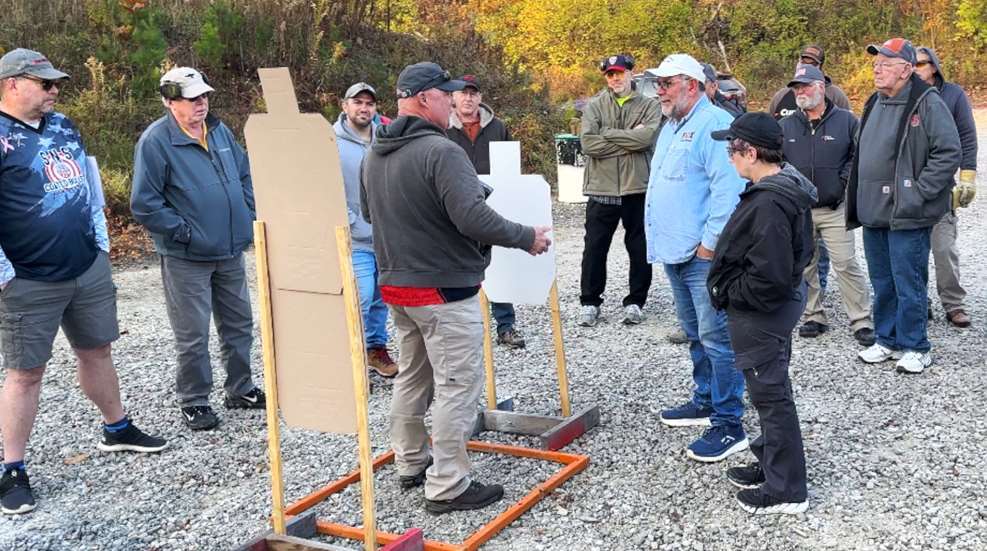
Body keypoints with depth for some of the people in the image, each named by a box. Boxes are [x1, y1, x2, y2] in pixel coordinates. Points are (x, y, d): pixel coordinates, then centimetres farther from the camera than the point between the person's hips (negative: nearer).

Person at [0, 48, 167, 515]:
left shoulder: (63, 126, 9)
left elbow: (88, 181, 21)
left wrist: (100, 241, 17)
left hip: (89, 269, 7)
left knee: (96, 351, 18)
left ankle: (117, 430, 36)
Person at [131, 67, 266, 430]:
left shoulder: (219, 131, 8)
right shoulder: (155, 141, -13)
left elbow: (245, 176, 21)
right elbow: (144, 205, -14)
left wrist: (249, 218, 10)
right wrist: (185, 232, -16)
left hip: (231, 251, 7)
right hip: (186, 259, -6)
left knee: (238, 324, 16)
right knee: (193, 336, 3)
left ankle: (240, 390, 32)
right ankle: (194, 403, 19)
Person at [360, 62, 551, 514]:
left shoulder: (373, 155, 7)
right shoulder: (440, 151, -20)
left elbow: (368, 212, 21)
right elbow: (472, 218, -27)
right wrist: (526, 238, -14)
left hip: (395, 284, 9)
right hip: (444, 288, -9)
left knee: (412, 375, 21)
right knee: (457, 383, -1)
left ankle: (410, 462, 33)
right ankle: (447, 487, 3)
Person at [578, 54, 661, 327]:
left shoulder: (648, 106, 4)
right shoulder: (594, 106, 5)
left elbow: (647, 137, -16)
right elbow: (588, 143, -11)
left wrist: (608, 133, -12)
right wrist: (630, 140, -12)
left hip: (638, 188, 0)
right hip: (601, 188, 0)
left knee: (640, 249, 8)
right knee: (594, 248, 6)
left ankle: (635, 302, 22)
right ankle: (589, 302, 19)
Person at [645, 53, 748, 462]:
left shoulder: (714, 124, -14)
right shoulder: (671, 127, 18)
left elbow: (728, 187, -22)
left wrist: (710, 241, -21)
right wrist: (659, 236, 19)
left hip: (705, 253, -10)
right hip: (675, 251, 10)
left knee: (715, 336, -7)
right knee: (696, 333, 19)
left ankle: (728, 425, -1)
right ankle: (706, 402, 32)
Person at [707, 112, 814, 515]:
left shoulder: (768, 203, -28)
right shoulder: (785, 186, 4)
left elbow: (770, 278, -31)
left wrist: (728, 293, -15)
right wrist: (729, 287, 12)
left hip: (761, 313, -10)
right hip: (780, 303, 10)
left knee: (771, 395, 2)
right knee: (771, 391, 21)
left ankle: (786, 490, 15)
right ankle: (771, 466, 37)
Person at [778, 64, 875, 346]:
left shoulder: (846, 121, -2)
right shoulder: (786, 126, 6)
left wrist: (843, 181, -7)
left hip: (834, 209, -3)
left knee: (846, 265, -5)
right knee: (804, 267, 10)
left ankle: (861, 321, 3)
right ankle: (815, 317, 23)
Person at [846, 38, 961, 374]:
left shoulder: (927, 103, -12)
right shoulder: (875, 103, 12)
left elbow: (949, 153, -15)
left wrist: (918, 192, -17)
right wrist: (858, 196, 14)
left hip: (907, 217, -7)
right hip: (874, 213, 8)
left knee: (909, 284, 0)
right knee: (882, 283, 16)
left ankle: (914, 347, 14)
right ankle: (887, 340, 29)